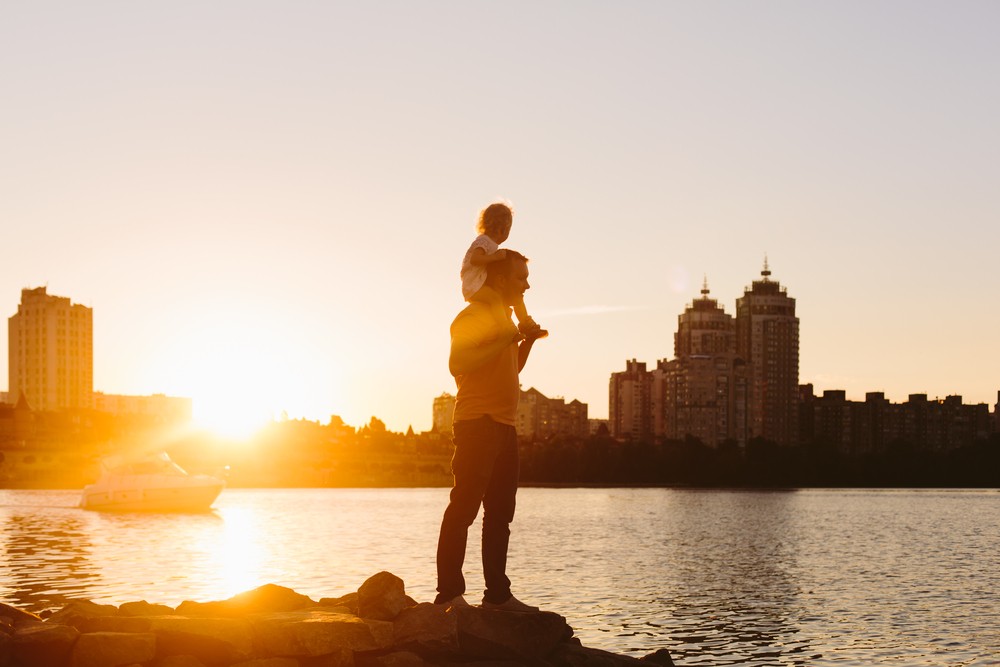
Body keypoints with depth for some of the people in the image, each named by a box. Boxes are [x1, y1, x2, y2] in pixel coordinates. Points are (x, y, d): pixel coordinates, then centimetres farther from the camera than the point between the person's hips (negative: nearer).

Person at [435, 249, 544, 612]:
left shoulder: (504, 318, 22)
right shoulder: (473, 316, -6)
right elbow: (458, 364, -20)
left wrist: (526, 343, 15)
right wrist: (503, 340, -17)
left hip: (504, 425, 10)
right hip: (478, 422, -10)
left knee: (500, 513, 8)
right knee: (464, 507, -11)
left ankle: (498, 593, 12)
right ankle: (449, 593, -12)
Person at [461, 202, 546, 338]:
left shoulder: (491, 244, 17)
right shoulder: (483, 242, -14)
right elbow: (474, 259, -31)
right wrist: (495, 257, -29)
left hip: (485, 285, 11)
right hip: (474, 287, -11)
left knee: (517, 297, 12)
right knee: (495, 298, -38)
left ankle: (527, 326, 19)